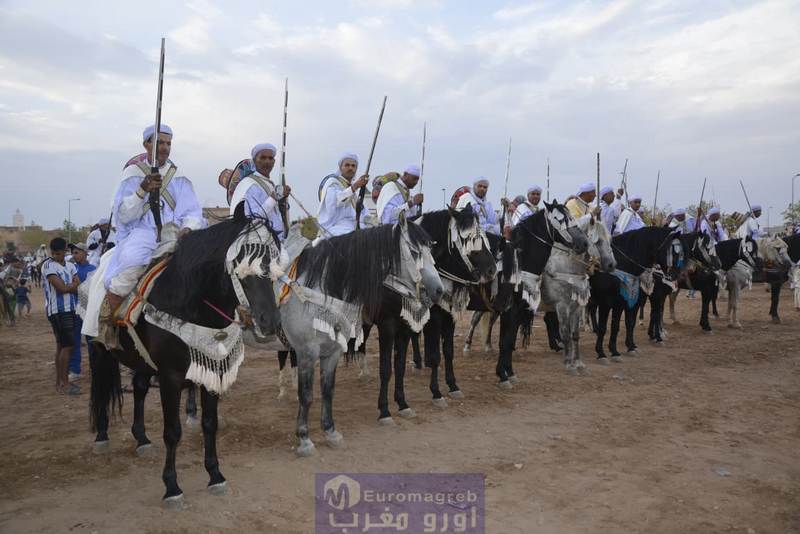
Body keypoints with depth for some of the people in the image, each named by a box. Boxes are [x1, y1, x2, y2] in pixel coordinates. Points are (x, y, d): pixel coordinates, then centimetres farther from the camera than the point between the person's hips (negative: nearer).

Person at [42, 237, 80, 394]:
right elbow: (62, 288, -15)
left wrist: (68, 286, -12)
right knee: (67, 345, -10)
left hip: (69, 309, 7)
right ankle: (64, 383, -5)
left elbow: (78, 286, 5)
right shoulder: (48, 265, -7)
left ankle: (59, 381, 21)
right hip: (58, 310, -7)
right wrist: (74, 285, 0)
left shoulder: (70, 266, 13)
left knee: (61, 345, 13)